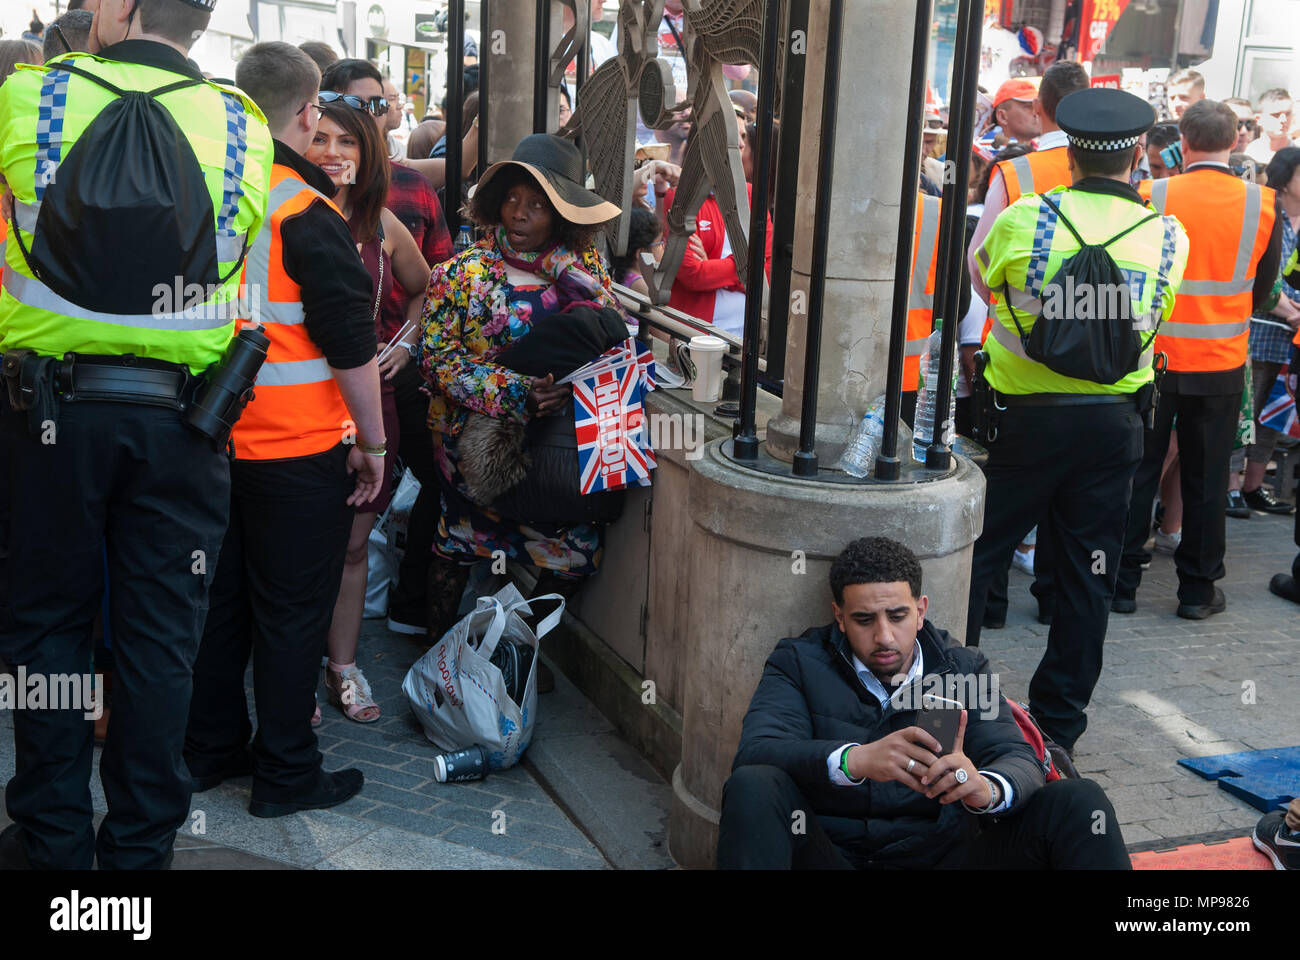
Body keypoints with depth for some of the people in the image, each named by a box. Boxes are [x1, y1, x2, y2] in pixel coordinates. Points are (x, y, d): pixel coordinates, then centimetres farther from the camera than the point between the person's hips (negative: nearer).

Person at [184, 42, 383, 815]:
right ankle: (286, 774, 13)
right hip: (296, 451, -6)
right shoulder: (307, 213, -16)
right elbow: (351, 343, -16)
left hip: (215, 437, 7)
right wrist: (372, 440, -6)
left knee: (222, 599, 17)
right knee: (292, 611, 4)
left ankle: (212, 749, 29)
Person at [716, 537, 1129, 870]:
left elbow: (1020, 760, 0)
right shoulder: (799, 662, 5)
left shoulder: (963, 669, 12)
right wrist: (855, 760, -32)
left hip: (941, 852, 2)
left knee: (1077, 800, -16)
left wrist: (986, 789, -27)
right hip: (834, 854, -2)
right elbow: (754, 751, -13)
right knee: (753, 786, -31)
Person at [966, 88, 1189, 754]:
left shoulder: (1023, 219, -8)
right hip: (1114, 420, 2)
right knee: (1087, 572, 11)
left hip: (1025, 417, -2)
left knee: (973, 555, 12)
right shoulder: (1168, 236, -2)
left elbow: (982, 279, 10)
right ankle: (1058, 720, 20)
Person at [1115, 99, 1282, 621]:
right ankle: (1197, 589, 18)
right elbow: (1262, 289, 5)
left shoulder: (1152, 196, -11)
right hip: (1222, 363, 1)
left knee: (1138, 471, 9)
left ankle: (1123, 582, 13)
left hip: (1153, 356, -1)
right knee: (1206, 479, 10)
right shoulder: (1262, 205, -5)